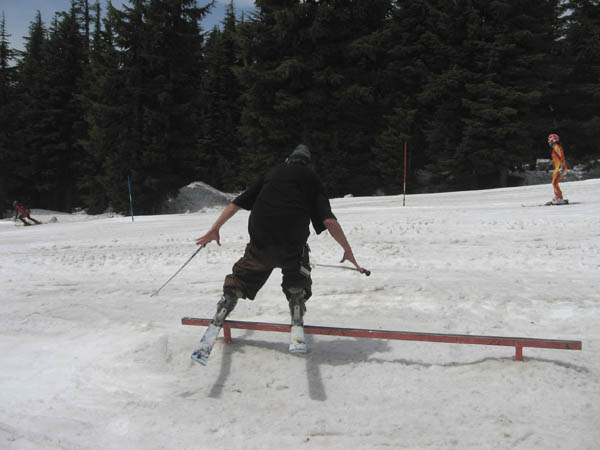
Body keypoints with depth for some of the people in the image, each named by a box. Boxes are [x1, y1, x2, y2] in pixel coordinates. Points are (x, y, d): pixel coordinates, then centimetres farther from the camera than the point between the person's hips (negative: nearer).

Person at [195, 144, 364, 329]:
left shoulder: (272, 173, 24)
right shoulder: (311, 177, 18)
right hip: (293, 245, -1)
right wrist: (348, 250, 13)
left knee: (244, 274, 24)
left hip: (260, 243, 2)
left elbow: (236, 204, 22)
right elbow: (329, 220, 6)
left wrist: (214, 230, 29)